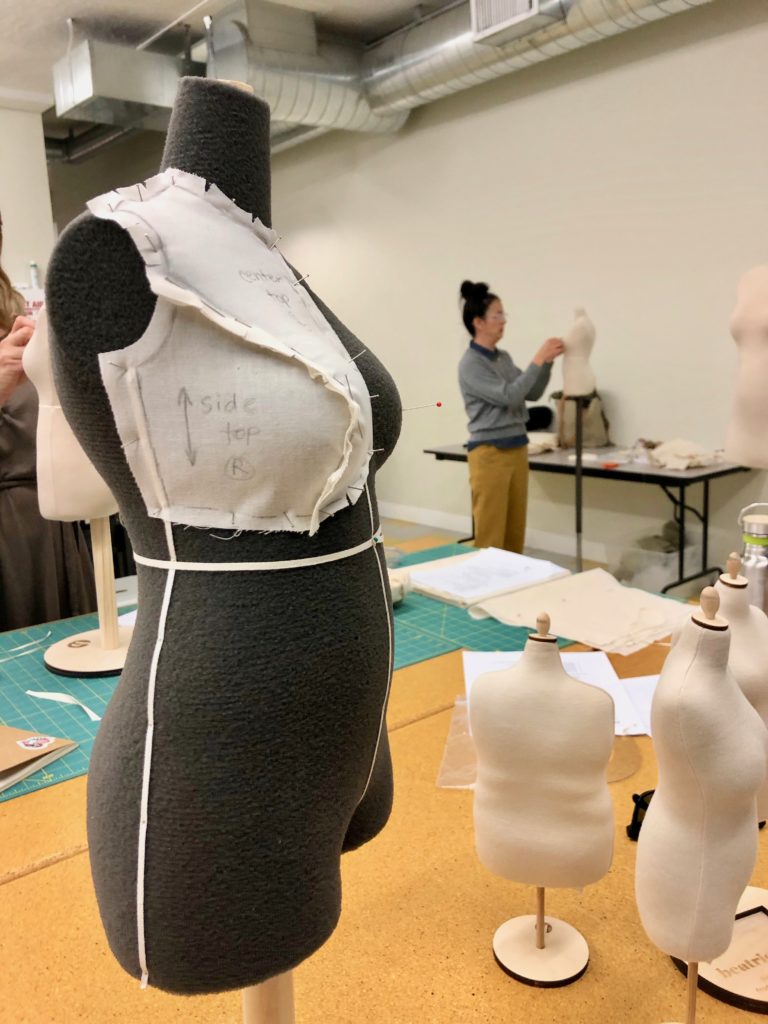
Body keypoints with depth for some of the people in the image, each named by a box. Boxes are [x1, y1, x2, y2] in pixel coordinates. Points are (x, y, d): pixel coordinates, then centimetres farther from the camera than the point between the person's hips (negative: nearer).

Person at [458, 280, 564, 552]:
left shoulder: (503, 357, 13)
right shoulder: (470, 364, -14)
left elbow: (532, 393, 13)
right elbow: (509, 396, -22)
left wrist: (547, 362, 0)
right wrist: (537, 360, -19)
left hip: (517, 450, 9)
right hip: (490, 454, -9)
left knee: (515, 531, 14)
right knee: (491, 535, -1)